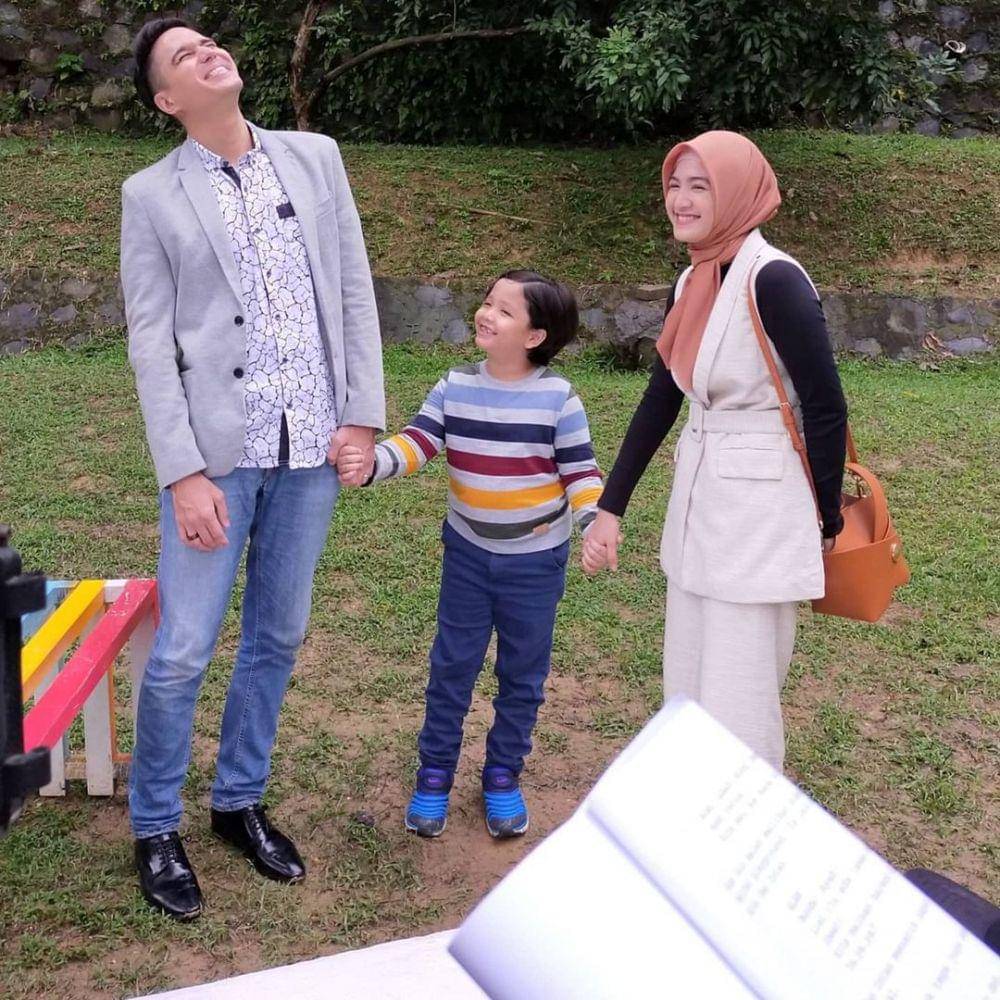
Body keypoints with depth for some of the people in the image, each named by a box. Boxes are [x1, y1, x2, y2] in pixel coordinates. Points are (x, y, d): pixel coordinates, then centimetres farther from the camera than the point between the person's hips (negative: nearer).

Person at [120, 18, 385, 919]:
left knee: (277, 640, 12)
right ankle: (155, 828, 19)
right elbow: (150, 343, -4)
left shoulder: (315, 158, 9)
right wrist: (182, 473, -11)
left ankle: (240, 802, 30)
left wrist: (365, 414, 1)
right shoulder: (152, 195, 0)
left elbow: (356, 292, 9)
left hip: (311, 446, 3)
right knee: (182, 652, -1)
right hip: (218, 449, -3)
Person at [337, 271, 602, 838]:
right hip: (468, 552, 2)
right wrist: (371, 463, -28)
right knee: (453, 664, 9)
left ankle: (504, 776, 28)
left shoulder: (557, 398, -12)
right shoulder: (456, 388, -4)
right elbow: (417, 444, -10)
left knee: (523, 671, 11)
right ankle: (435, 773, 23)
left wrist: (595, 518, -27)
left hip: (537, 558, -2)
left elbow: (580, 470, -10)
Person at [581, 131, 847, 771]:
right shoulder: (692, 284, 7)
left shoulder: (773, 280, -18)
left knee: (739, 699, -1)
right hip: (699, 502, 9)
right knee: (689, 686, 17)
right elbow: (659, 402, 11)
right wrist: (610, 508, 9)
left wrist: (828, 521, -5)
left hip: (761, 508, -9)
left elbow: (826, 410, -15)